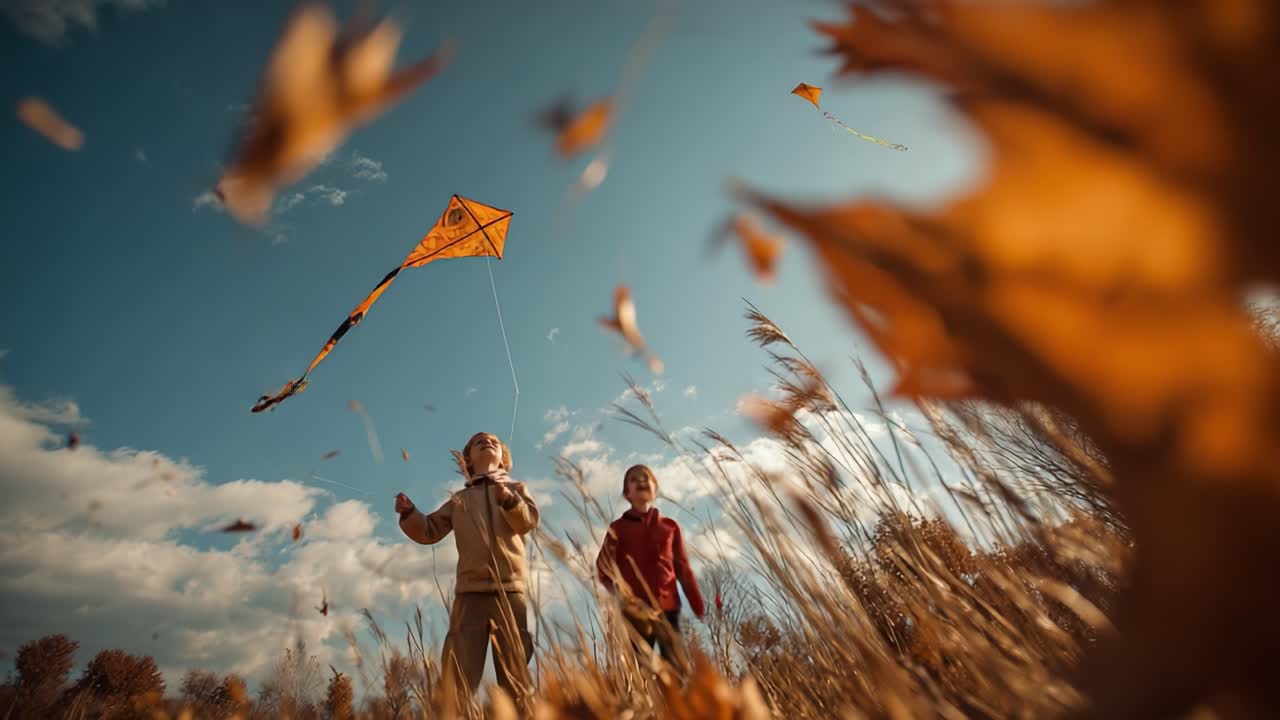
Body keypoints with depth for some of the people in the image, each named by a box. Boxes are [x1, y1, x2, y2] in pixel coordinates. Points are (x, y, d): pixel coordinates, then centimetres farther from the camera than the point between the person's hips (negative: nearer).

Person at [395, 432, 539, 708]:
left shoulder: (516, 488, 14)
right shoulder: (459, 499, 20)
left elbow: (529, 520, -4)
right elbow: (429, 531, 13)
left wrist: (509, 500, -25)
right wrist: (408, 513, -7)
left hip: (509, 591, -1)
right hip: (469, 593, 1)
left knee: (515, 675, 2)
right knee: (456, 679, -4)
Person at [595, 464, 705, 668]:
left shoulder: (670, 526, 14)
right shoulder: (618, 528, 8)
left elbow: (683, 568, 13)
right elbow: (603, 567, 0)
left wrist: (699, 608, 7)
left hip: (668, 607, 2)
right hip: (637, 610, -2)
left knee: (675, 666, 0)